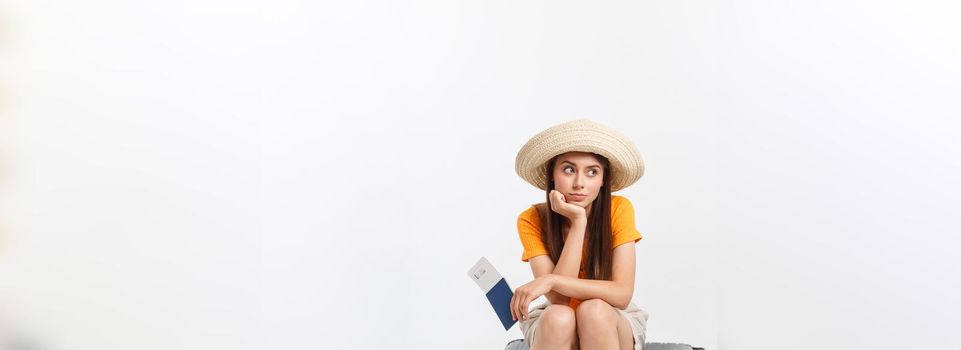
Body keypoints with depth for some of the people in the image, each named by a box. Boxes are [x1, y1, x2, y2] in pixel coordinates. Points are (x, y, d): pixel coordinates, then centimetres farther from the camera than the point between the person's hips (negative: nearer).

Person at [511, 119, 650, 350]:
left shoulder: (619, 209, -16)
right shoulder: (532, 220, -14)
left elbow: (622, 294, -23)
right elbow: (558, 300, -24)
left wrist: (552, 280, -34)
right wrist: (578, 222, -28)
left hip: (615, 325, 0)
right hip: (554, 327, 0)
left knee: (594, 310, -34)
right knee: (558, 317, -34)